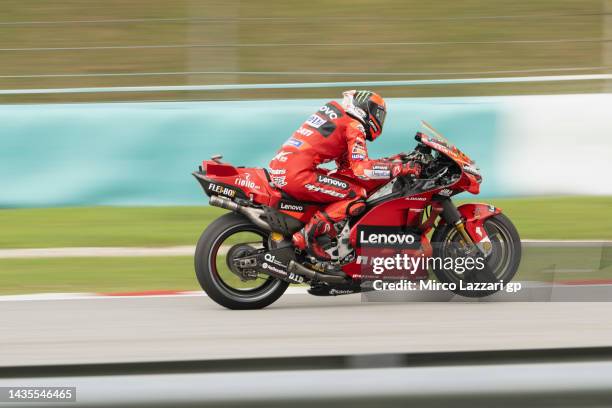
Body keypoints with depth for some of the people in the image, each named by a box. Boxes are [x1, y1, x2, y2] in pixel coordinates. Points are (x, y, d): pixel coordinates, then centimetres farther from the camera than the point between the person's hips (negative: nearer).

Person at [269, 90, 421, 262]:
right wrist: (400, 168, -7)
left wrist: (391, 161, 28)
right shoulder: (354, 127, 0)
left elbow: (346, 165, 29)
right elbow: (361, 169, -13)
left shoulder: (335, 113, 27)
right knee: (357, 197, -7)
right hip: (297, 175, -9)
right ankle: (308, 234, -16)